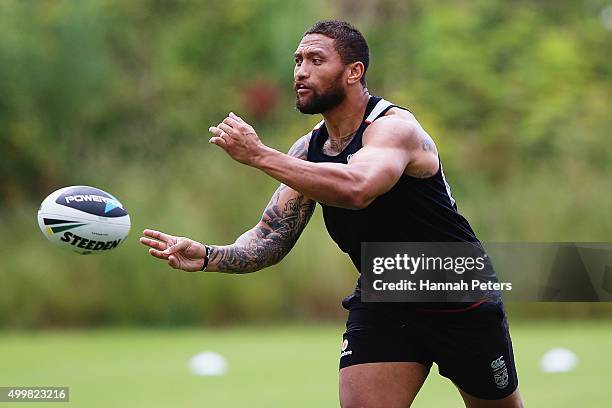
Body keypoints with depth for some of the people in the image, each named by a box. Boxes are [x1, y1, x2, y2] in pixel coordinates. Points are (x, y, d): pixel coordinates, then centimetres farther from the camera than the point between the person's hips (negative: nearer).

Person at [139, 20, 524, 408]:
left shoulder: (394, 127, -24)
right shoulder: (309, 150, -2)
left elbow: (356, 189, -46)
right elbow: (270, 238, -3)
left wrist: (259, 155, -45)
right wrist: (208, 256, -23)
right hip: (381, 303, 5)